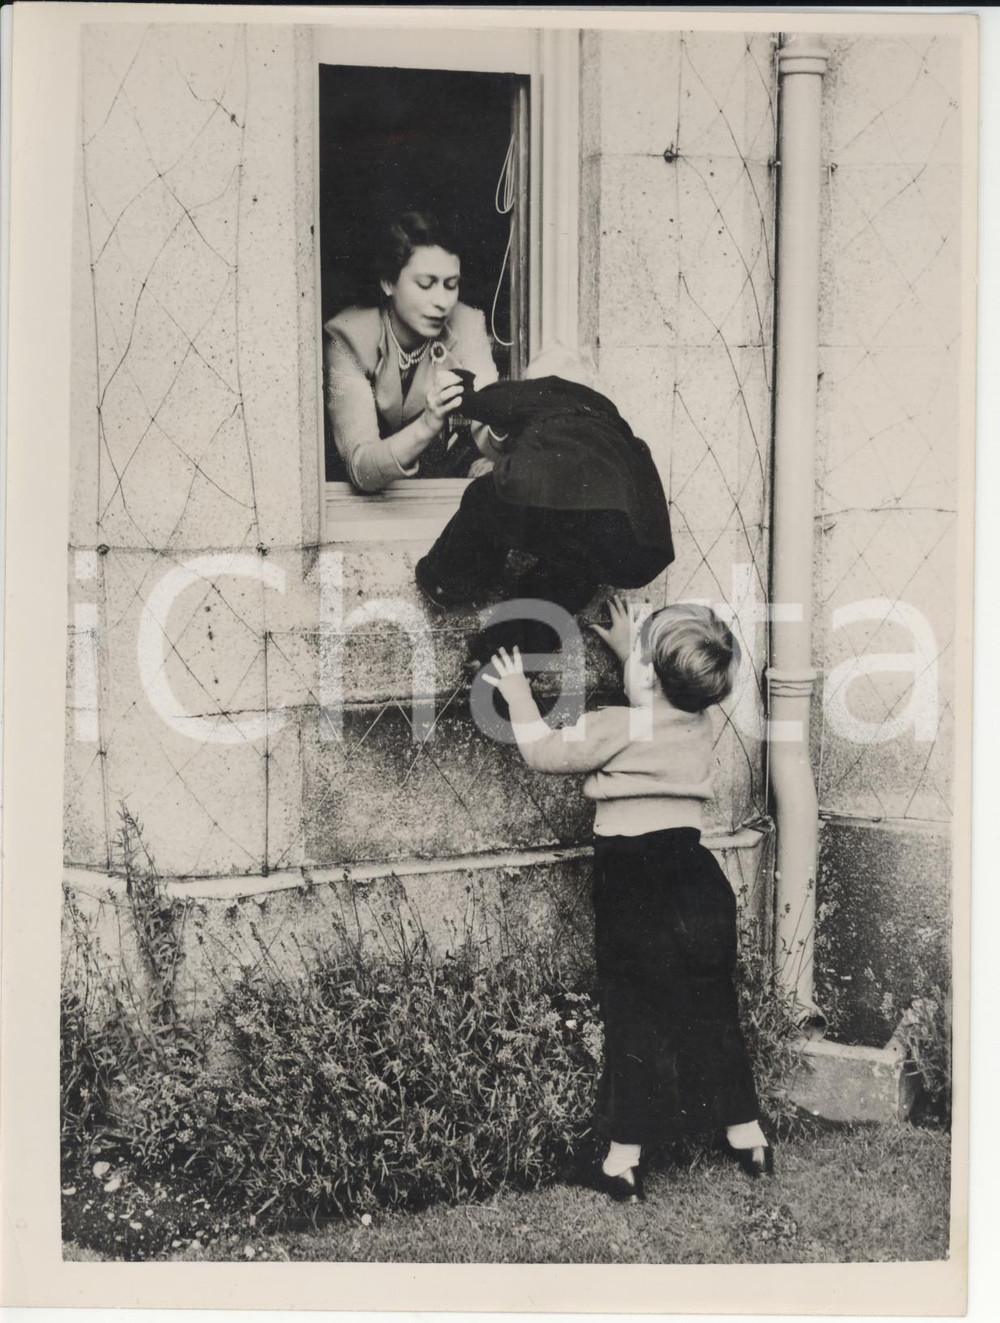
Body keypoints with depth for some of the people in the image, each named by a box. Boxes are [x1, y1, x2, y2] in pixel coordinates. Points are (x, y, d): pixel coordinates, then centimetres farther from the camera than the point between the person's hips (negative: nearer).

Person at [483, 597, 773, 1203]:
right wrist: (630, 651, 36)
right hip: (699, 877, 5)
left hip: (634, 887, -5)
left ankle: (624, 1161, 9)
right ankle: (749, 1138, 25)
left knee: (635, 1019, 3)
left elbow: (546, 751, -5)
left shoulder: (619, 727, -15)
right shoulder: (701, 721, 2)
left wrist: (517, 693, 8)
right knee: (713, 1013, 16)